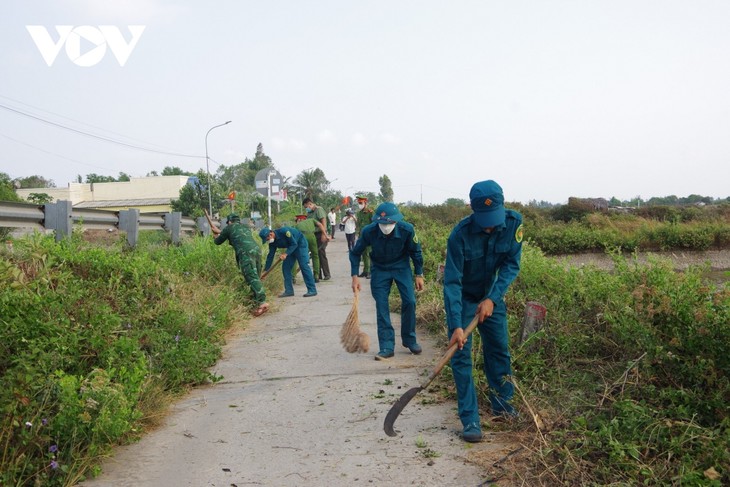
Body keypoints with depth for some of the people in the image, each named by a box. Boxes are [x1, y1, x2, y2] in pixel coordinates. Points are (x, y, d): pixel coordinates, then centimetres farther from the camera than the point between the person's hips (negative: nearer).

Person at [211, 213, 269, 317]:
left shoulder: (229, 228, 18)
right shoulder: (246, 227, 34)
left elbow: (218, 242, 30)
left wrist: (217, 236, 54)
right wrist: (219, 231, 60)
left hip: (246, 252, -6)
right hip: (257, 249, 6)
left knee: (252, 278, -16)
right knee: (255, 277, 13)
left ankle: (262, 302, -30)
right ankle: (257, 301, 7)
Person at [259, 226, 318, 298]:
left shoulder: (284, 231, -31)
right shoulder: (272, 242, -8)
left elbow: (294, 244, -27)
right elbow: (270, 256, -2)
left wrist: (286, 254, -37)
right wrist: (265, 270, -5)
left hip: (301, 244, -8)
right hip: (291, 247, 8)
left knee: (304, 266, -15)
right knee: (285, 267, -1)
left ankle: (312, 290, -15)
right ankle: (289, 291, 3)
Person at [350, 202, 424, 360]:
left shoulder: (407, 229, -27)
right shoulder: (368, 232, -27)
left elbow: (416, 252, -7)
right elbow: (355, 253, -8)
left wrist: (419, 275, -3)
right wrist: (355, 276, -15)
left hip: (401, 266, 0)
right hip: (379, 269, 0)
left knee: (409, 302, -6)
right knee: (381, 306, -5)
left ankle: (409, 340, 15)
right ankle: (387, 347, 3)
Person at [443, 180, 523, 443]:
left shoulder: (513, 223, -20)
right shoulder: (460, 234, -31)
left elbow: (512, 264, -15)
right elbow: (452, 282, -29)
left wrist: (492, 298, -27)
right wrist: (456, 326, -35)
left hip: (492, 296, 4)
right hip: (462, 298, -3)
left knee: (499, 350, 11)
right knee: (461, 355, -8)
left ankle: (502, 404, 30)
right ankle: (470, 420, -2)